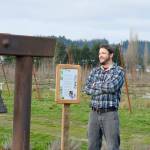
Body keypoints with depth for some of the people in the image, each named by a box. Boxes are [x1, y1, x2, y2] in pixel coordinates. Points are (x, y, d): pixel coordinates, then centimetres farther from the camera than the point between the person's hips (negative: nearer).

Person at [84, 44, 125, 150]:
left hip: (110, 114, -5)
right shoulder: (94, 71, 12)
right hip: (94, 113, 5)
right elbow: (87, 89, -1)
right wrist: (104, 89, -12)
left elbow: (112, 87, -19)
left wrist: (96, 85, -4)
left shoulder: (119, 71, -2)